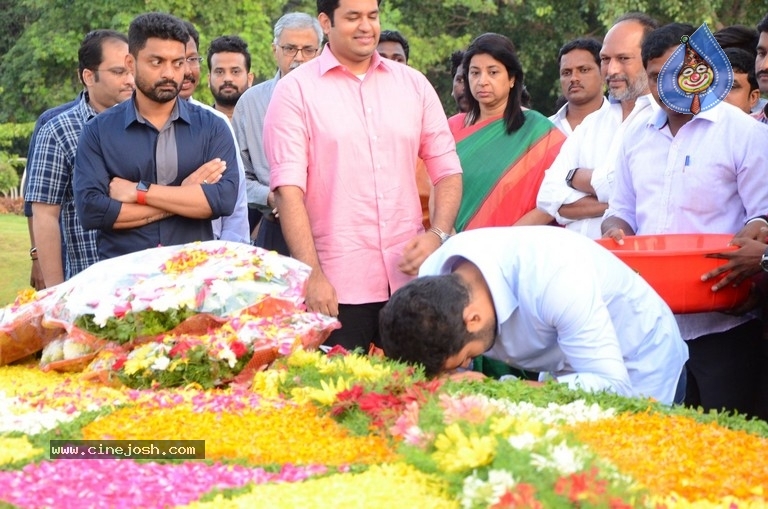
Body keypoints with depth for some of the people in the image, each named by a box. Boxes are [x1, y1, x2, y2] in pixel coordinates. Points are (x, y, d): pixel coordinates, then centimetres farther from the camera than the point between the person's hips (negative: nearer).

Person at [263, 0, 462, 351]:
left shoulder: (414, 84, 12)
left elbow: (447, 170, 14)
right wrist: (312, 276, -15)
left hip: (410, 279, 3)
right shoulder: (296, 91, 1)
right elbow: (288, 188, -7)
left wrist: (438, 234, -5)